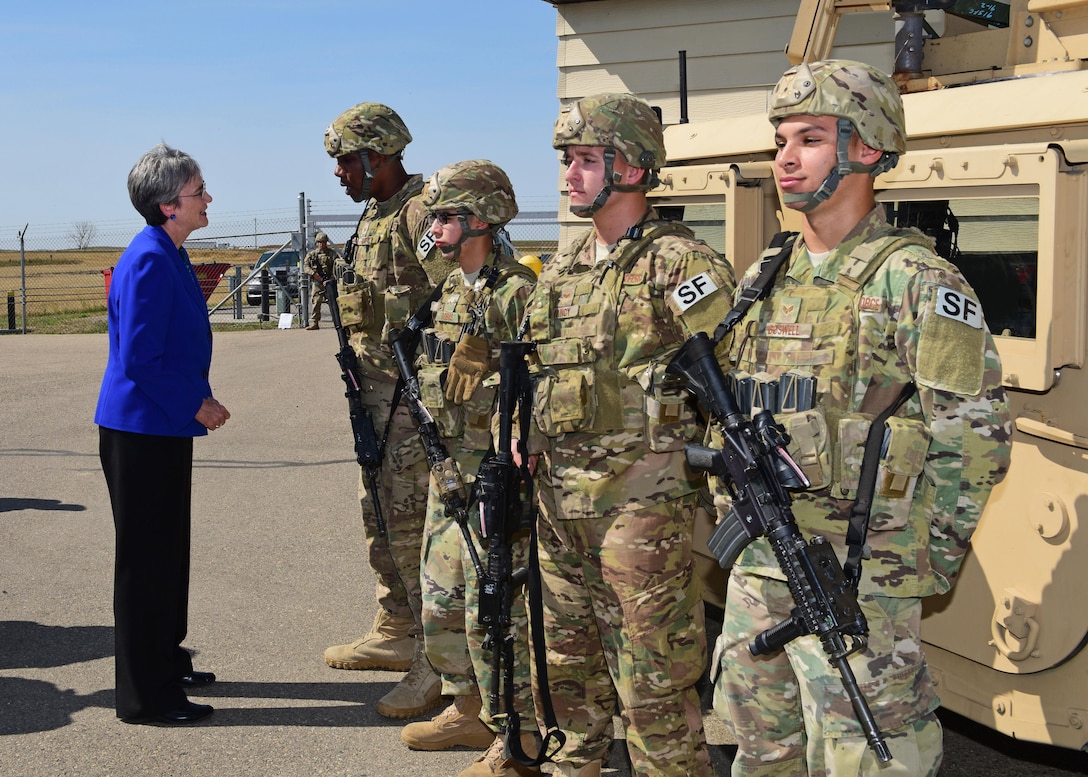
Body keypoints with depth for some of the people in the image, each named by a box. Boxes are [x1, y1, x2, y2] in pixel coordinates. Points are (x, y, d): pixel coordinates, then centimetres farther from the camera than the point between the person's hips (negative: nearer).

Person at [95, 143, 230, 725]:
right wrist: (196, 406, -15)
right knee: (145, 560, -1)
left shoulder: (171, 257, 10)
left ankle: (165, 664, 33)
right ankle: (145, 695, 9)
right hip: (140, 432, -10)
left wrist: (201, 401, 10)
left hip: (164, 429, 10)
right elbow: (139, 359, -23)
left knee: (168, 552, 19)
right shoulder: (148, 262, -20)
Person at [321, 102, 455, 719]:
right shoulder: (373, 215, 16)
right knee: (381, 515, 18)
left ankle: (438, 661, -2)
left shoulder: (421, 210, -16)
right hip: (376, 388, 11)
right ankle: (397, 633, 32)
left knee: (411, 523, -9)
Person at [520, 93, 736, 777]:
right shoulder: (561, 271, 14)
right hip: (559, 495, 8)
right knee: (570, 659, 20)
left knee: (651, 678, -2)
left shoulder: (679, 265, -11)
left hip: (642, 497, -8)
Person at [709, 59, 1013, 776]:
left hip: (859, 584, -7)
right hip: (756, 567, 7)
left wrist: (925, 556, -10)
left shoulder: (916, 282, -11)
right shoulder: (765, 283, 11)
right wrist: (732, 512, 15)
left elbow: (974, 435, -13)